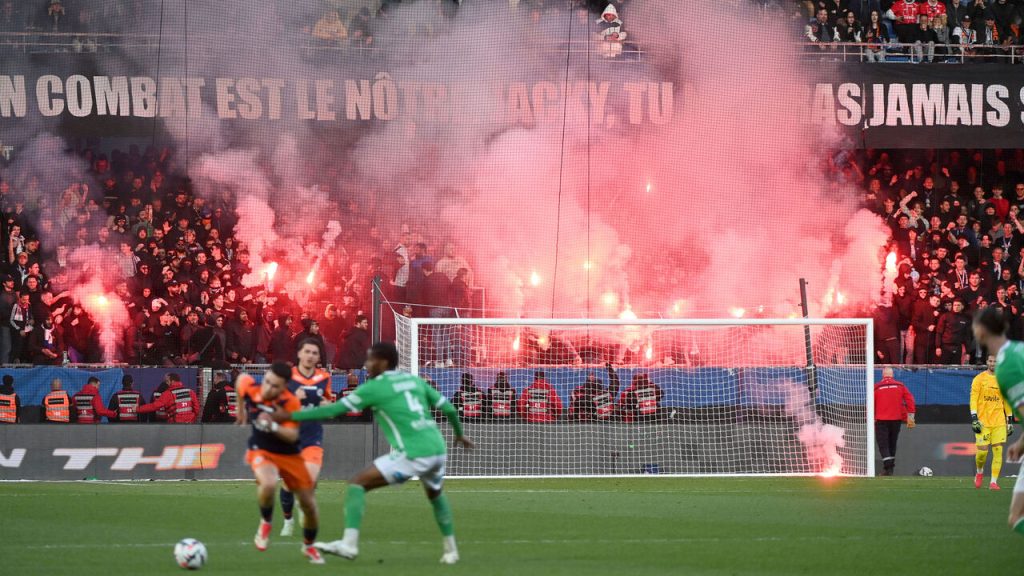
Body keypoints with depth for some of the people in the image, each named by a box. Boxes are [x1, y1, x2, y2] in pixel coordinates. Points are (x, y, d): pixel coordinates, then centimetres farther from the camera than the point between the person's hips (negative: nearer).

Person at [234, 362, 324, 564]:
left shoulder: (291, 403, -25)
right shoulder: (250, 387, -19)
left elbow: (292, 435, -27)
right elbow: (241, 378, 6)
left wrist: (272, 426, -45)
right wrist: (240, 409, 18)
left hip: (289, 455, 1)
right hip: (261, 451, -1)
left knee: (309, 505, 5)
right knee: (268, 484, -36)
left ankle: (309, 546, 35)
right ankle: (265, 523, -4)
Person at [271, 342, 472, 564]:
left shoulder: (374, 387, -1)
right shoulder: (414, 381, 16)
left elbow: (333, 410, -1)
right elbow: (449, 408, 18)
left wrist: (289, 416, 6)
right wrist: (459, 434, 38)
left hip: (413, 454, -7)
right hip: (437, 449, 7)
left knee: (358, 484, -3)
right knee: (435, 494, 36)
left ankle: (349, 544, -15)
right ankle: (450, 550, 40)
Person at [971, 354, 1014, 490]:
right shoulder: (979, 379, 1)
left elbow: (1007, 401, 16)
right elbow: (973, 399, -4)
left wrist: (1010, 420, 13)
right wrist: (974, 419, -13)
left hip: (999, 421, 3)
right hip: (983, 421, -3)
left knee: (998, 450, -5)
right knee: (982, 451, -6)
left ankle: (994, 481, -2)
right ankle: (979, 472, 24)